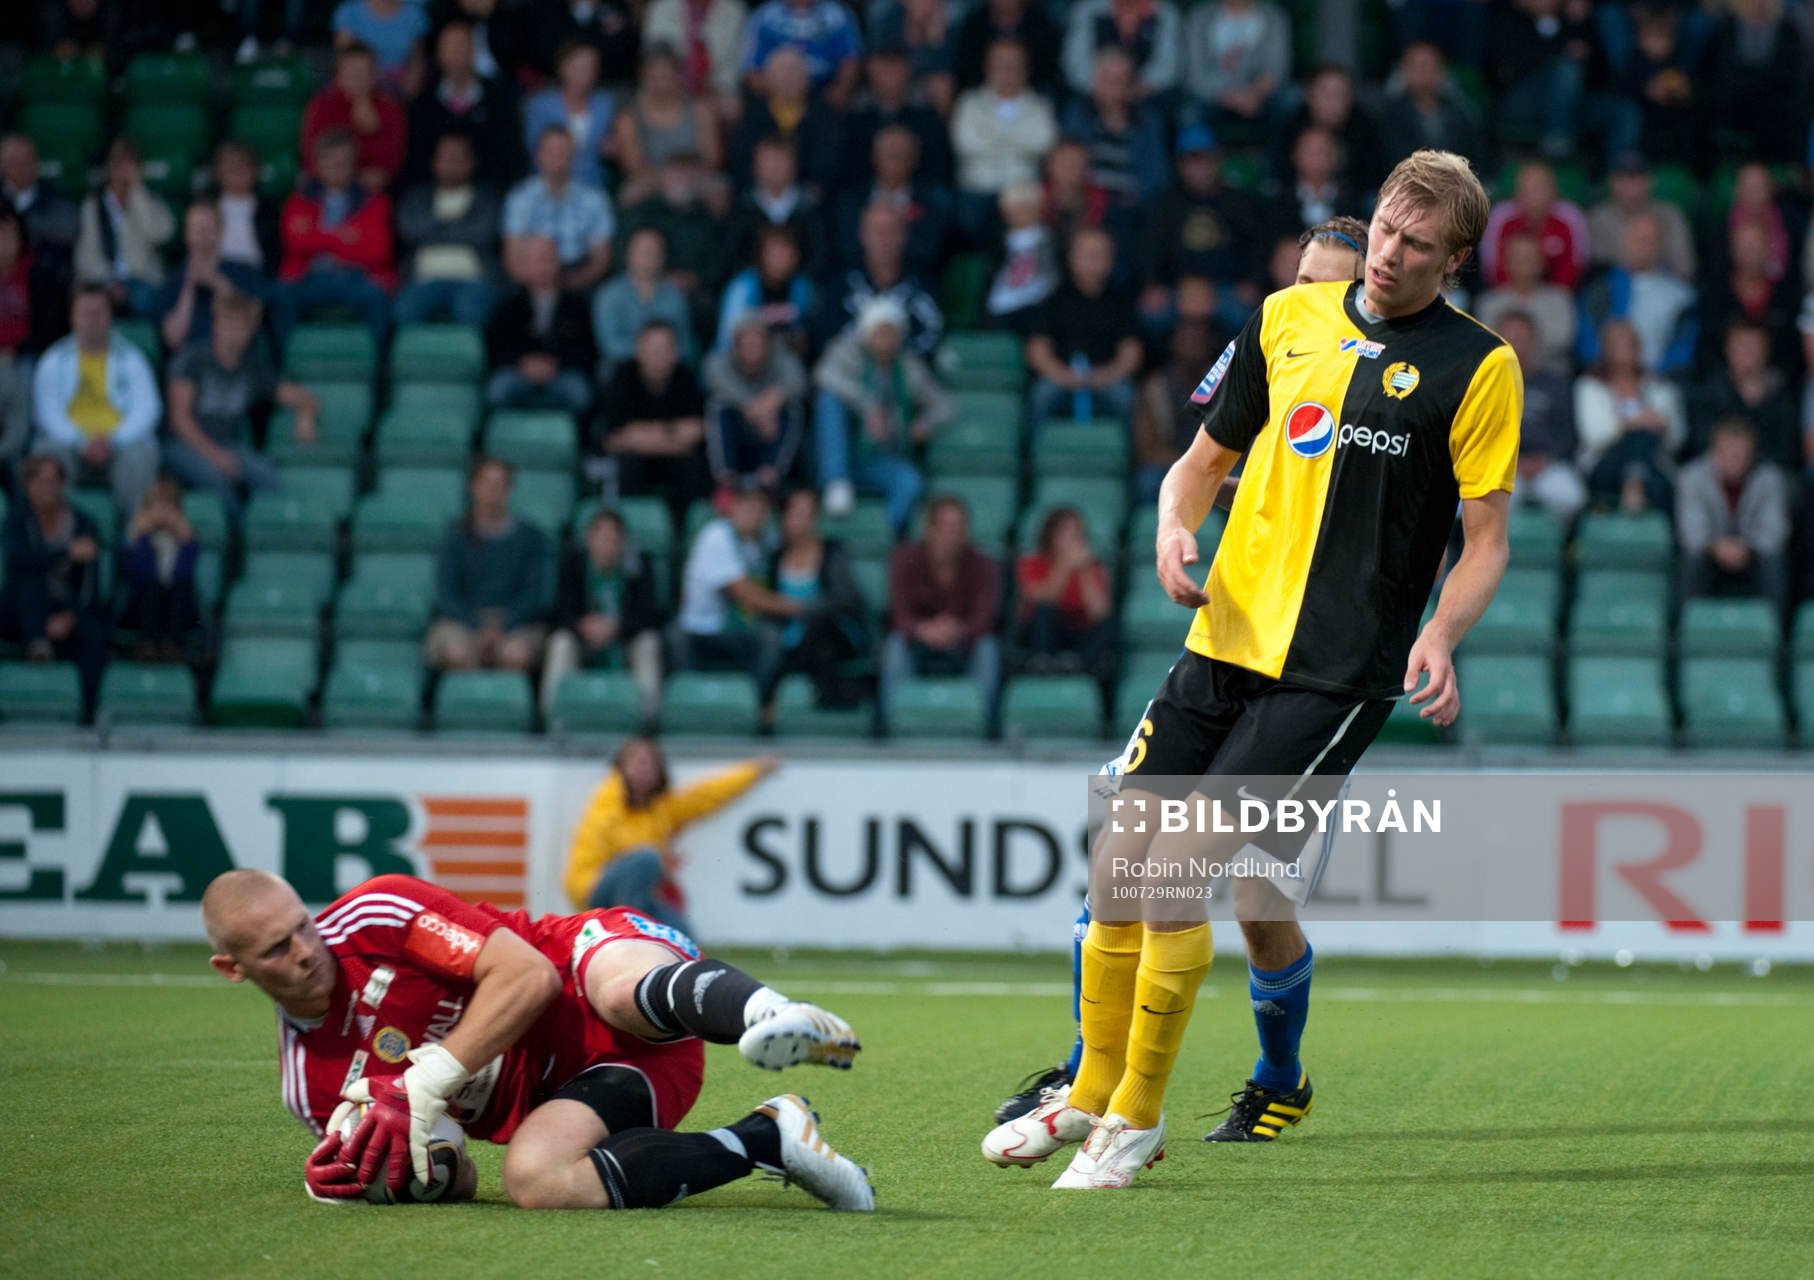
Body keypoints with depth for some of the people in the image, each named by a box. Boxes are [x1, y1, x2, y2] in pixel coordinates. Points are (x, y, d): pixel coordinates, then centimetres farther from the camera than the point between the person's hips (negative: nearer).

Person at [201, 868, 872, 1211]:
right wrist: (351, 1178, -16)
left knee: (625, 988, -41)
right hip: (556, 1092, 4)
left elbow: (529, 975, -16)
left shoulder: (377, 913, -8)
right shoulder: (309, 1088, 6)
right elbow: (444, 1181, 7)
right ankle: (769, 1138, -25)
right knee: (534, 1180, -32)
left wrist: (424, 1085, -21)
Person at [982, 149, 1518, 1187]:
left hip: (1336, 673, -5)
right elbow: (1208, 456, 19)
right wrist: (1175, 530, -2)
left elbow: (1487, 538, -2)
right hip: (1224, 643, 5)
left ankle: (1137, 1119, 1)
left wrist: (1440, 635, -20)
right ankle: (1093, 1092, 23)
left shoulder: (1477, 366, -3)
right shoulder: (1288, 319, 10)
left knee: (1179, 869, -13)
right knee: (1120, 863, 4)